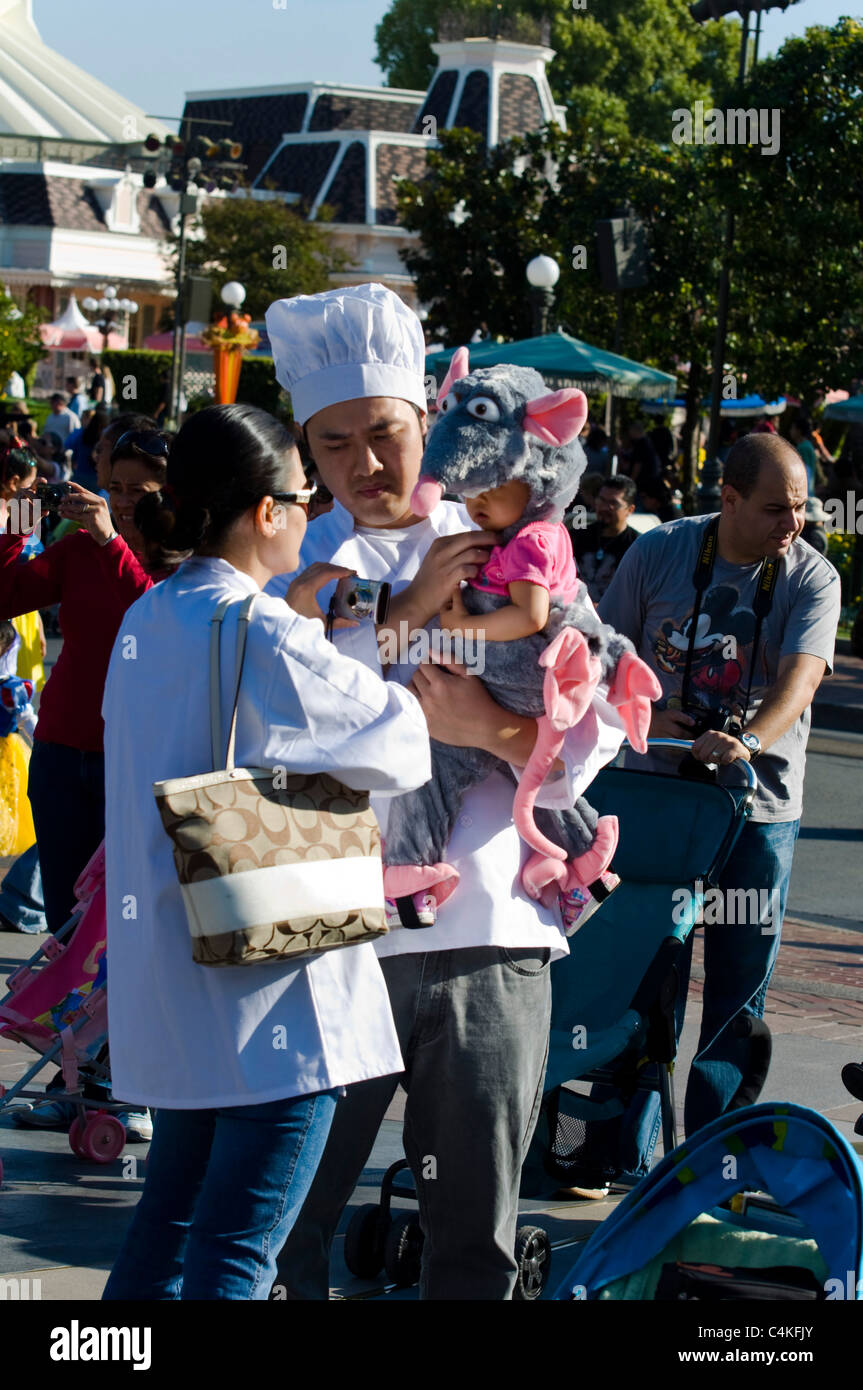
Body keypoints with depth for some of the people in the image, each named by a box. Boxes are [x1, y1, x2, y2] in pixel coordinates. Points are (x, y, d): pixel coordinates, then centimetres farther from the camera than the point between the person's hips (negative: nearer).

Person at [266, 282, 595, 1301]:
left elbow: (567, 773, 6)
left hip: (491, 932, 2)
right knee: (287, 1223, 2)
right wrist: (404, 613, -11)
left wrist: (491, 728, -15)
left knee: (478, 1235, 9)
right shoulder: (292, 568, 6)